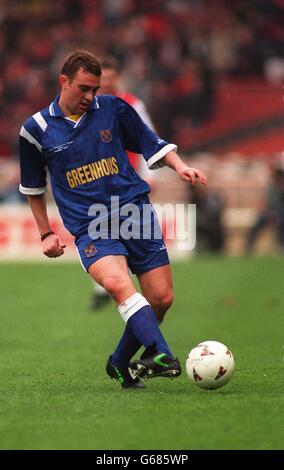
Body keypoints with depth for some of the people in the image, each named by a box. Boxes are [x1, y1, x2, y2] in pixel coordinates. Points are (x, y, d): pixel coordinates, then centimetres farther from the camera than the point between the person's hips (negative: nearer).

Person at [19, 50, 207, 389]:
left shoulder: (113, 108, 5)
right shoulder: (36, 129, 4)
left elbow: (153, 145, 15)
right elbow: (33, 187, 18)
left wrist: (179, 167, -3)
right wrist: (46, 233, 16)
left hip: (134, 210, 3)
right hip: (89, 226, -2)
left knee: (161, 298, -3)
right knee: (117, 283, -31)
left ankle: (120, 363, 19)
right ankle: (162, 356, -45)